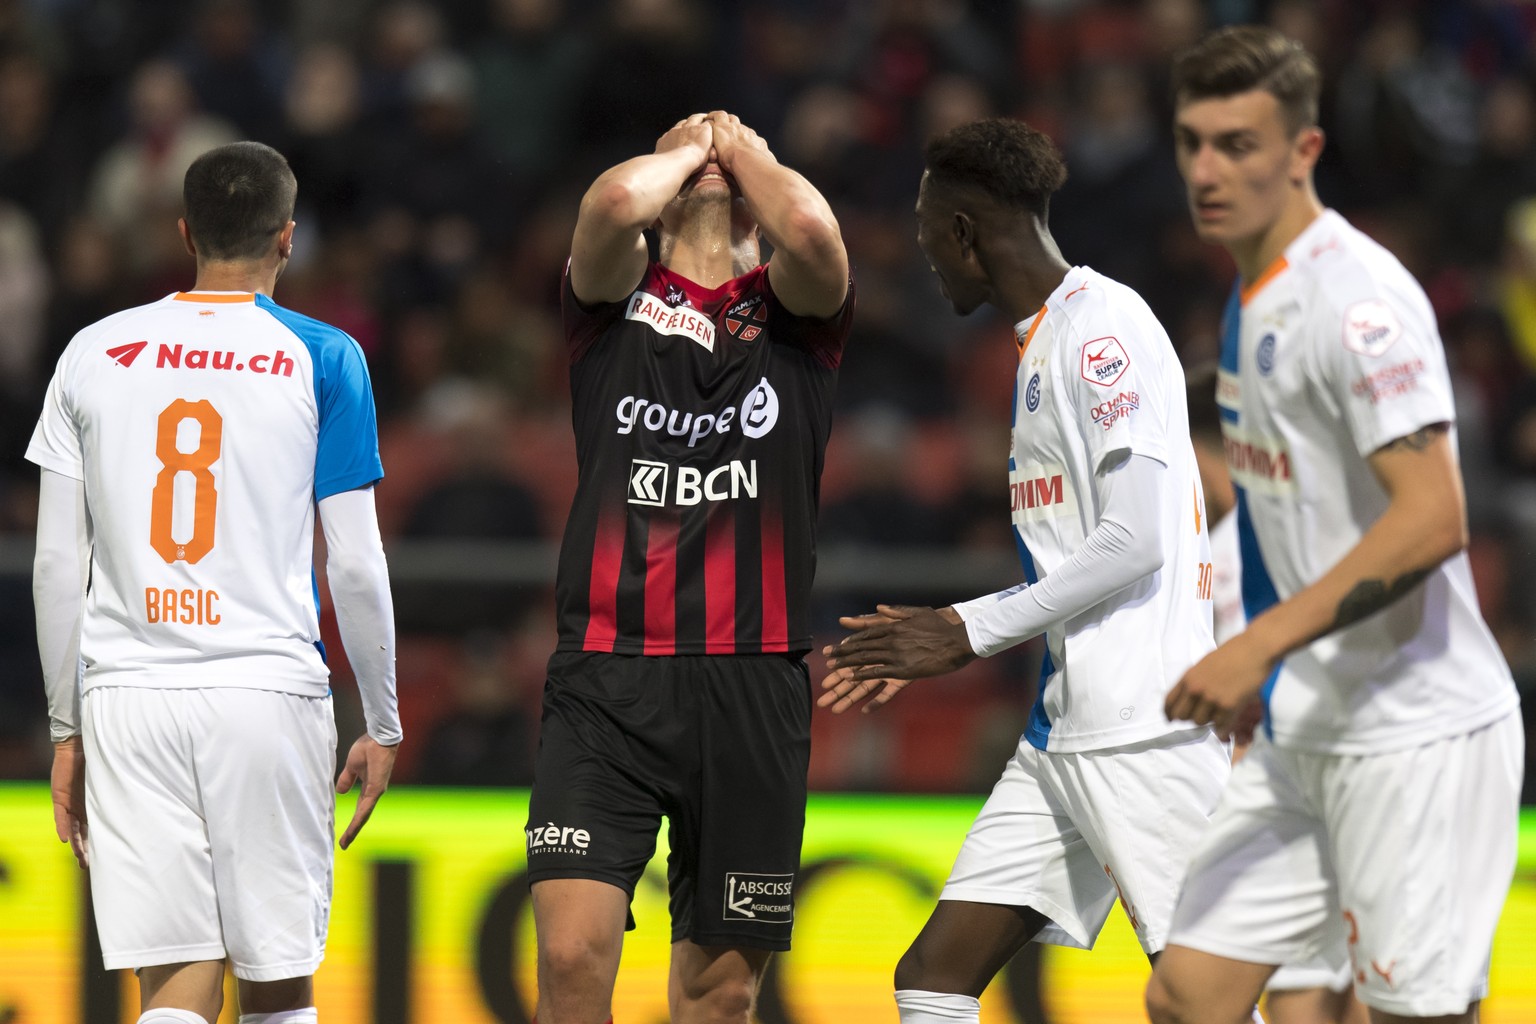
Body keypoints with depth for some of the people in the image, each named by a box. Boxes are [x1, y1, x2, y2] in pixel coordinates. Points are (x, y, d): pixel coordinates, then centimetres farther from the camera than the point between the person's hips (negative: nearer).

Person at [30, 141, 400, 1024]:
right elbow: (355, 564, -1)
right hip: (270, 688, -2)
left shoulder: (94, 354, 7)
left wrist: (66, 729, 14)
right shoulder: (323, 360, 0)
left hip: (127, 695, 2)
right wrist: (384, 724, 9)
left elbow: (58, 567, 7)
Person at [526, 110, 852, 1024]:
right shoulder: (616, 297, 11)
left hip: (752, 684, 1)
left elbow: (812, 229, -13)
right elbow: (612, 205, -12)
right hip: (606, 678, -1)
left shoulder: (796, 314, 11)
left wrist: (742, 144, 7)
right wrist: (685, 148, 8)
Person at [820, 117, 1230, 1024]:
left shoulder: (1104, 326, -10)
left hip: (1146, 728, -10)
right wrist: (934, 644, 19)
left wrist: (968, 632, -12)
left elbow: (1135, 543, -17)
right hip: (1068, 730, 10)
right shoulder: (1043, 341, 19)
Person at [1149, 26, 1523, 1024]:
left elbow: (1432, 520, -26)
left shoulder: (1358, 295, -17)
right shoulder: (1256, 296, 13)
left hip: (1415, 738, -9)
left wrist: (1260, 643, -27)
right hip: (1306, 736, 9)